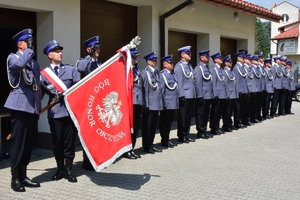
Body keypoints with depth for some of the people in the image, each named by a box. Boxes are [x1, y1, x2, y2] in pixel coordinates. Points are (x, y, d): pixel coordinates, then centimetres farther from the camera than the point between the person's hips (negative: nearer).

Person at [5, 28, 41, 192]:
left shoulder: (34, 63, 22)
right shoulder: (13, 57, 0)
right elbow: (19, 64, -27)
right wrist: (29, 49, -13)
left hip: (33, 107, 7)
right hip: (20, 105, -7)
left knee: (29, 143, 8)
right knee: (18, 142, -4)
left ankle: (23, 176, 17)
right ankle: (15, 178, 5)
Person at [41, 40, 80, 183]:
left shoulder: (71, 69, 9)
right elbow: (40, 92, -2)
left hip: (71, 110, 0)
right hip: (55, 112, 0)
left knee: (69, 141, 6)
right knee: (57, 143, 8)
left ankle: (68, 170, 18)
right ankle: (60, 169, 22)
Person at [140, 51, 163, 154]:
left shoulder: (157, 72, 11)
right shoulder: (145, 73, -12)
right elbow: (145, 89, -13)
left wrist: (160, 101, 11)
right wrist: (146, 104, -14)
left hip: (156, 103, 7)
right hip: (149, 104, -7)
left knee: (154, 125, 14)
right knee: (147, 126, 4)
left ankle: (150, 144, 25)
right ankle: (146, 147, 14)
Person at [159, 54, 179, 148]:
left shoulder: (172, 74, 13)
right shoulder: (162, 74, -11)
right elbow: (161, 89, -12)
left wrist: (177, 101, 14)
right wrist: (162, 103, -13)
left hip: (173, 104, 8)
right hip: (166, 104, -8)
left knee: (169, 122, 15)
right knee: (164, 123, 5)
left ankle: (167, 139, 26)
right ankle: (164, 141, 14)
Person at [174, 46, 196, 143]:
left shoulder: (189, 65, 15)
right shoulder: (179, 66, -10)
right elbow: (179, 82, -14)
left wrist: (194, 94, 13)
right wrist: (181, 96, -17)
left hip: (191, 96, 8)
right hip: (184, 96, -8)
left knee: (189, 116, 13)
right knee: (182, 117, 2)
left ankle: (186, 135, 23)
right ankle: (181, 136, 12)